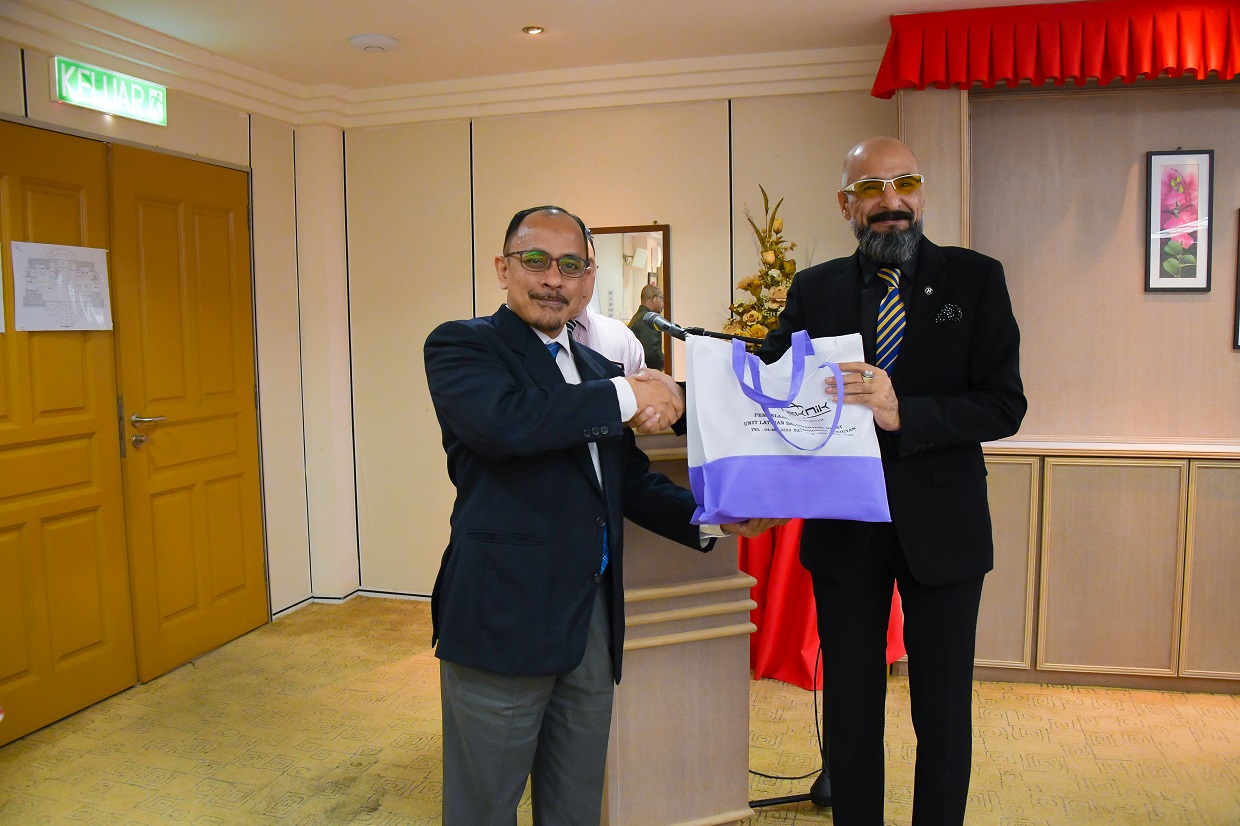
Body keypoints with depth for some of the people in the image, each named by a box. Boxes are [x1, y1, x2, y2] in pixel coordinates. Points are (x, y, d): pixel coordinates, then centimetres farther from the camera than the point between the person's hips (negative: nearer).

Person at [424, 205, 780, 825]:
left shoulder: (598, 369, 15)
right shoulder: (460, 345, -6)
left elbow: (630, 480, 17)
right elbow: (503, 420, -27)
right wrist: (626, 397, -18)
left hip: (592, 622, 7)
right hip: (504, 619, -6)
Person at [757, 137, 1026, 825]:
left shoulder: (975, 279, -2)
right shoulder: (814, 290, 3)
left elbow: (1004, 404, -10)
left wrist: (902, 411, -25)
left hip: (941, 527, -1)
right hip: (843, 529, 1)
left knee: (944, 714, 13)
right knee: (849, 711, 16)